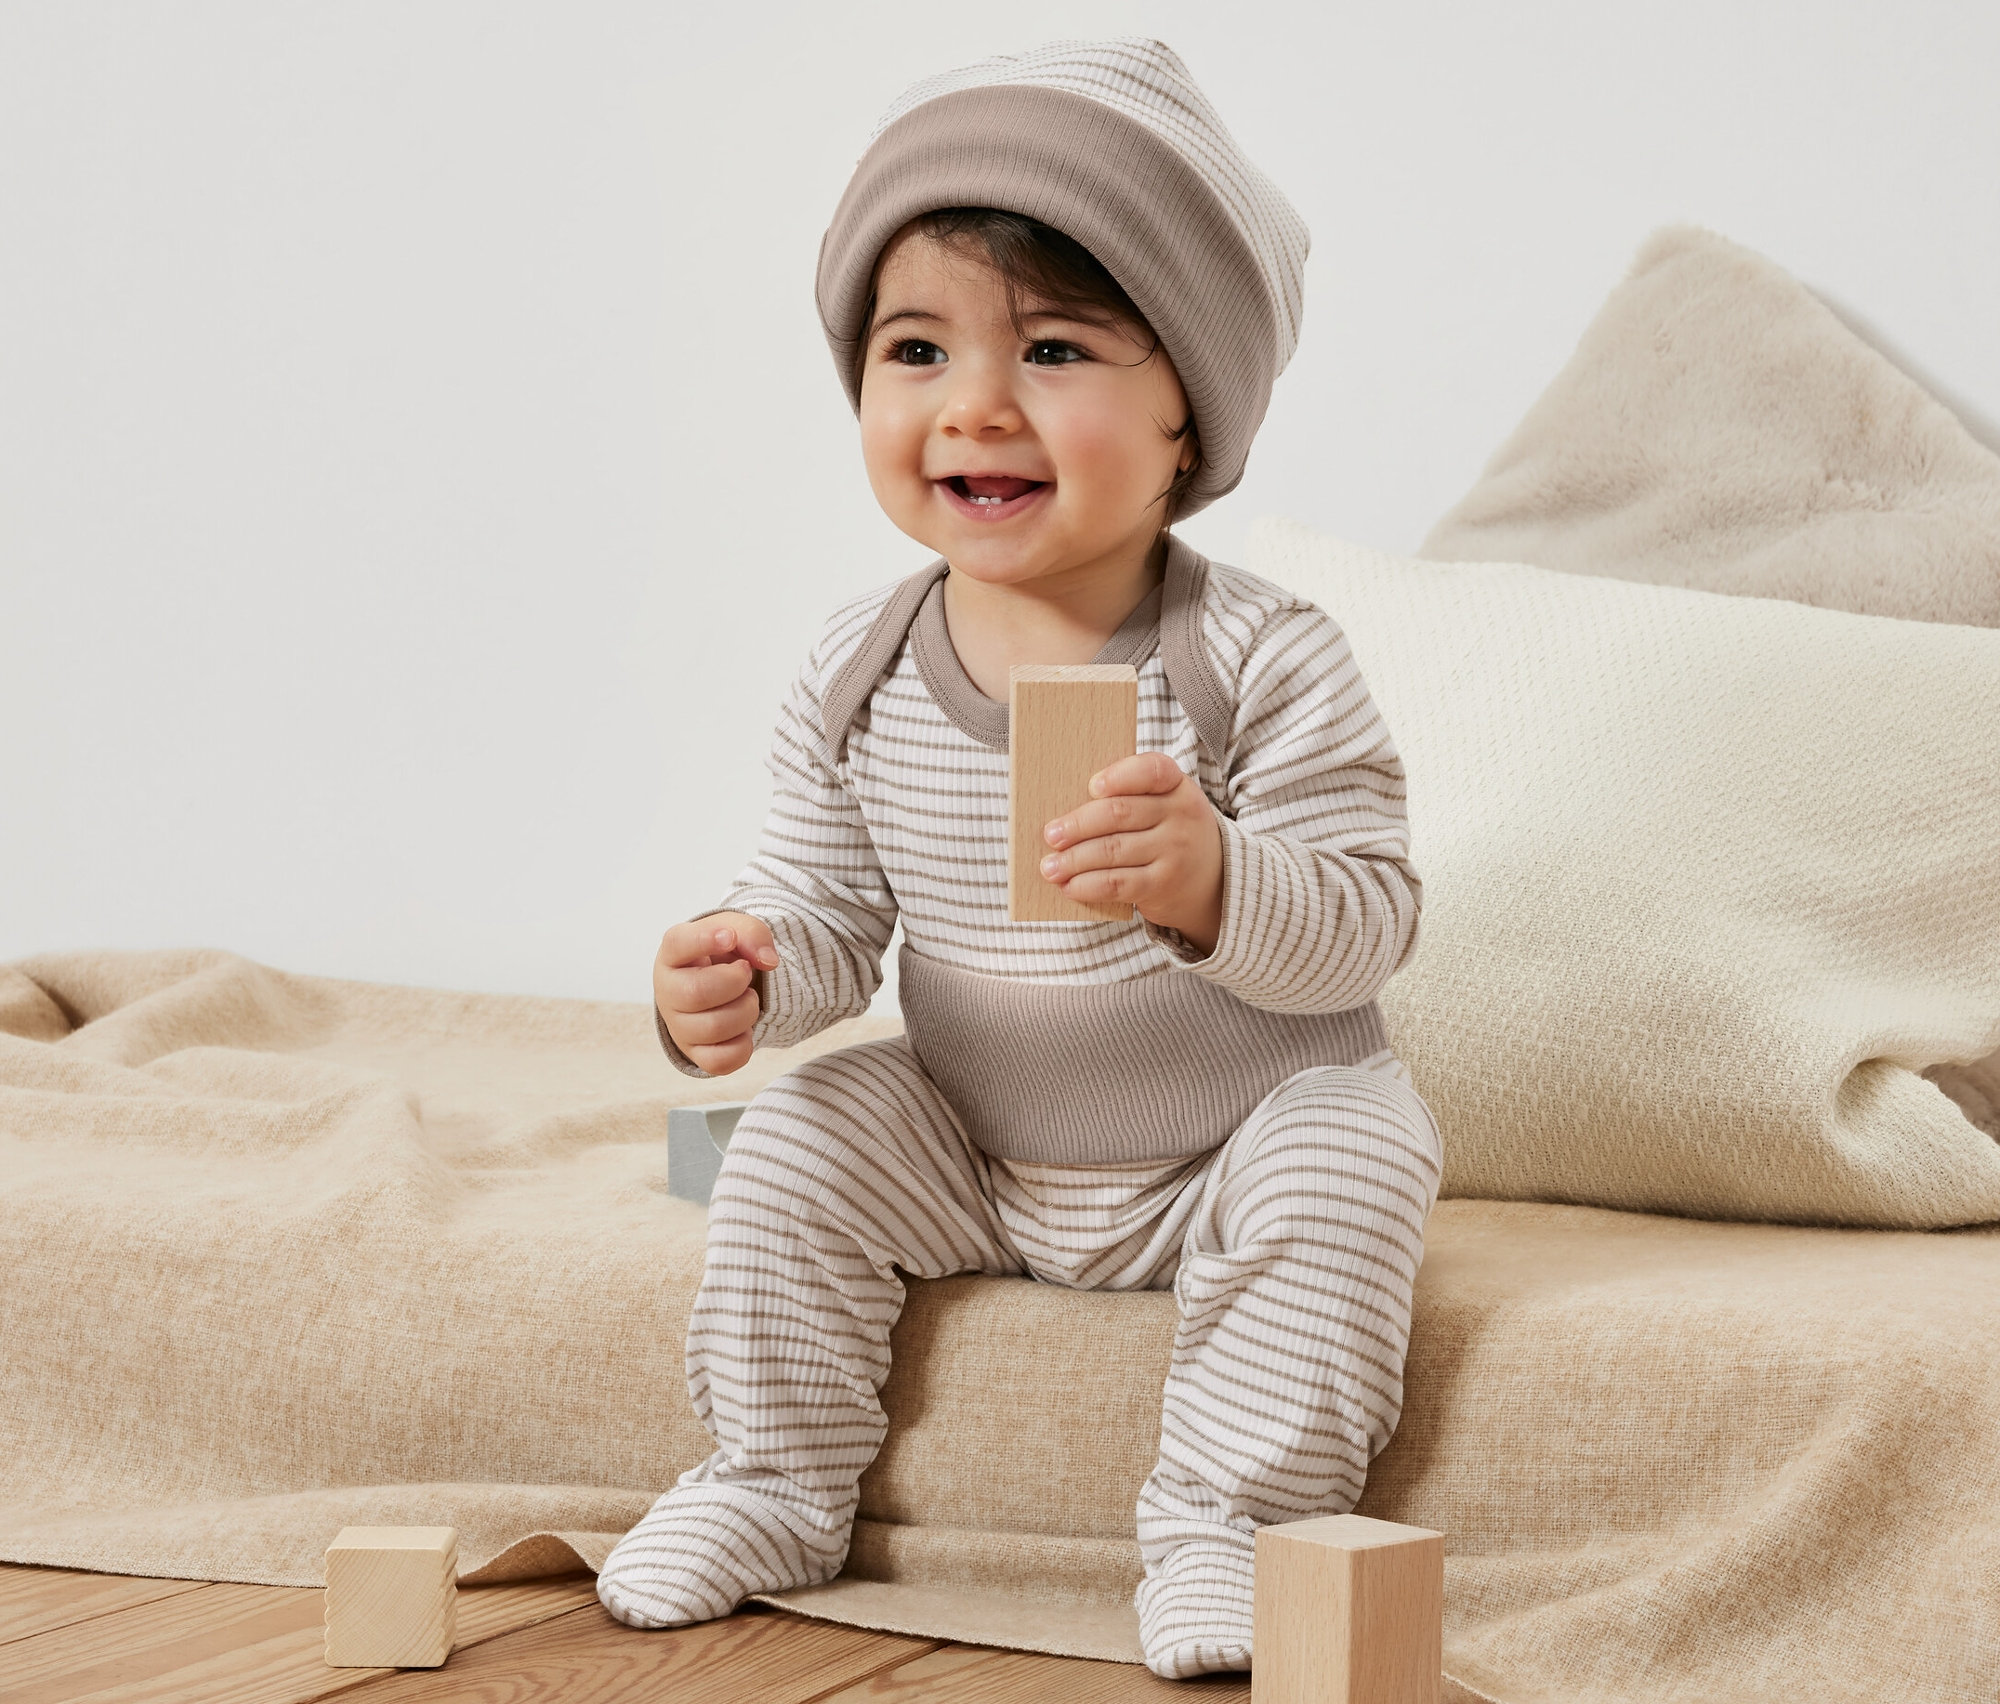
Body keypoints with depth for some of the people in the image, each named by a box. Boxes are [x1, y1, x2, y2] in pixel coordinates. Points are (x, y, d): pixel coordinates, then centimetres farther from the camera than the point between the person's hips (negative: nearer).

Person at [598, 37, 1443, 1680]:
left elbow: (1368, 923, -24)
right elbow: (827, 904, -2)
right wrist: (744, 974, -25)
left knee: (1346, 1157, -29)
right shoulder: (861, 675, -9)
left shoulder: (1262, 663, -22)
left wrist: (1214, 882, -44)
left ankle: (1229, 1520, -17)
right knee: (799, 1145, -10)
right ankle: (774, 1486, 8)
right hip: (972, 1154, 4)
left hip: (1240, 1133, -4)